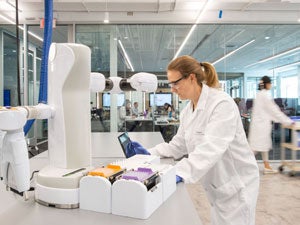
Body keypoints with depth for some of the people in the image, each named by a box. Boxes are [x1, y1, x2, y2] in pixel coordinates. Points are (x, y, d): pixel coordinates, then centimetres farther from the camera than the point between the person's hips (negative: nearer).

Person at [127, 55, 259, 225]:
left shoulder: (222, 103, -24)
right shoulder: (187, 111, 3)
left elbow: (211, 149, -33)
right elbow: (178, 146, 6)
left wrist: (180, 173, -41)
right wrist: (149, 153, -4)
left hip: (237, 184, -7)